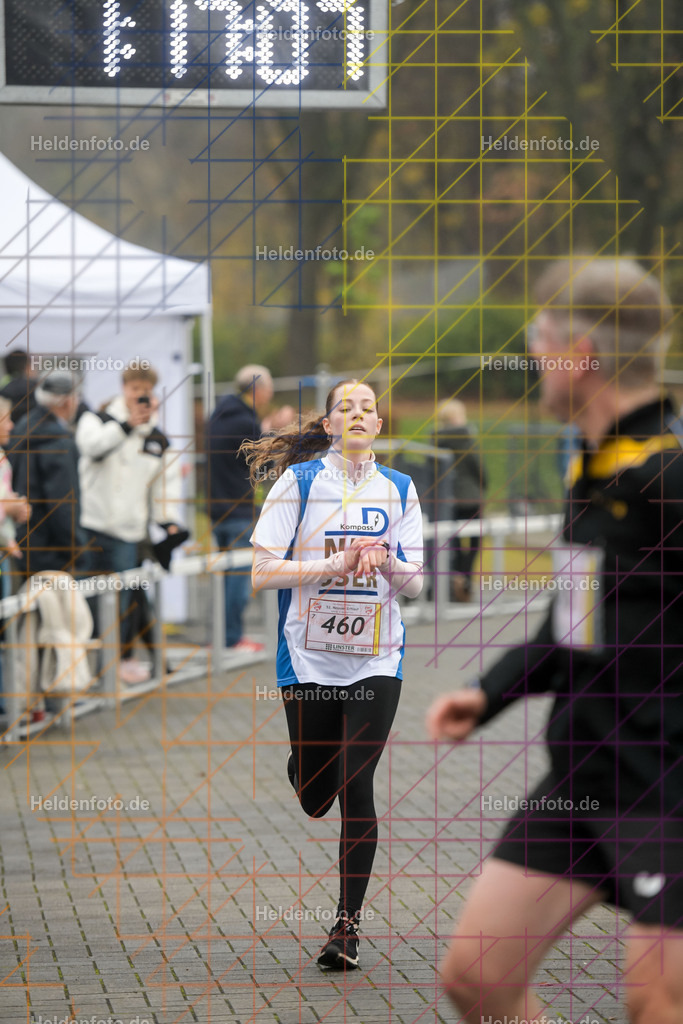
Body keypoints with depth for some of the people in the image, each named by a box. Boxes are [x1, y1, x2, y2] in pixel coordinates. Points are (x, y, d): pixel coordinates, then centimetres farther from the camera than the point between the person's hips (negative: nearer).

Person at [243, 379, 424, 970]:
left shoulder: (400, 489, 6)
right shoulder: (298, 480, -2)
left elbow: (414, 582, 5)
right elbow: (263, 571, -7)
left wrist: (386, 563, -16)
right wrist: (335, 566, -18)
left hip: (376, 660, 1)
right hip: (308, 659, 0)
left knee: (356, 790, -9)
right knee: (314, 800, 7)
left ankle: (348, 926, 0)